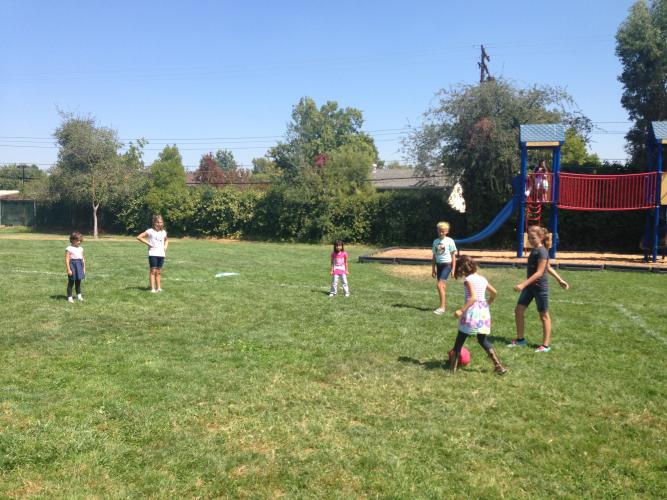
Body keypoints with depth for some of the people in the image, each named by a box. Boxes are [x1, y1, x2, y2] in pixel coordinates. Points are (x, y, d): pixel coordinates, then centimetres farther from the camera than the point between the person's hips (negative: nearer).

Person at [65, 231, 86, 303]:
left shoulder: (80, 248, 11)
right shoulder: (69, 249, -8)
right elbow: (67, 259, -11)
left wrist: (84, 268, 13)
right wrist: (68, 269, -15)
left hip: (79, 265, 6)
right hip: (73, 265, -6)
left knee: (78, 281, 14)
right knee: (71, 282, 0)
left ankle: (79, 295, 26)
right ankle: (69, 297, 6)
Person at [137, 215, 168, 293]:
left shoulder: (163, 232, 11)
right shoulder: (150, 231, -6)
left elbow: (166, 240, 32)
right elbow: (139, 237, -8)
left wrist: (165, 246, 12)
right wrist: (148, 243, -11)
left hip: (161, 254, 5)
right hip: (153, 254, -5)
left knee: (159, 272, 10)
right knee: (153, 271, -5)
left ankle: (158, 288, 15)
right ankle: (153, 288, -4)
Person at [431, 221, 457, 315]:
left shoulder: (450, 241, -5)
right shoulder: (435, 241, 9)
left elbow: (453, 256, -3)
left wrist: (453, 269, -7)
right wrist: (433, 269, 14)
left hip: (447, 265, -5)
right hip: (439, 265, 5)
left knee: (440, 285, -16)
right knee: (442, 286, 9)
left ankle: (442, 307, -14)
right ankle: (442, 306, 17)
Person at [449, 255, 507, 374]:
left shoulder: (468, 279, -11)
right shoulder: (482, 279, 10)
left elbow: (473, 297, -22)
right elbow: (494, 293, 19)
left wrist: (461, 310, -22)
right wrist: (488, 303, 34)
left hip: (472, 312, -7)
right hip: (484, 311, 7)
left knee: (460, 339, 6)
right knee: (483, 340, 18)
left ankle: (453, 365, 12)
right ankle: (498, 365, 12)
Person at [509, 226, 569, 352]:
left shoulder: (542, 252, -19)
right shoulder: (534, 250, 9)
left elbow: (539, 273, -24)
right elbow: (549, 267, 18)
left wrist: (523, 284, -29)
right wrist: (560, 279, 23)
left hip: (540, 287, -9)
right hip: (530, 286, 9)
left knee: (544, 315, 4)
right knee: (518, 310, 5)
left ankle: (546, 345, 15)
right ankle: (520, 339, 18)